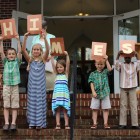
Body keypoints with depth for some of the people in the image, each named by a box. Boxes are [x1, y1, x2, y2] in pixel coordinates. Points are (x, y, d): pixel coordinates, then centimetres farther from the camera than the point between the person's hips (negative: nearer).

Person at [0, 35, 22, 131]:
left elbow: (20, 51, -2)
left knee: (15, 106, 0)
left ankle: (13, 123, 2)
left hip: (15, 85, -1)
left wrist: (18, 40, -7)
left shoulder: (17, 62, 7)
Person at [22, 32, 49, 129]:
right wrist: (25, 38, -21)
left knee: (40, 102, 3)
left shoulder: (43, 59, -1)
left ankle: (40, 123, 9)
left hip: (40, 85, -1)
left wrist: (45, 39, -30)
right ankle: (32, 122, 12)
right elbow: (23, 50, -10)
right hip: (32, 84, 1)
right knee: (32, 103, 5)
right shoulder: (30, 60, 2)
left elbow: (47, 50, -17)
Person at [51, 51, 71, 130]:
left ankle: (66, 124, -2)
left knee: (65, 109, -3)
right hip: (57, 93, 2)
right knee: (57, 109, -1)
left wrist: (67, 55, -10)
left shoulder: (66, 74, 9)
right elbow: (53, 64, 9)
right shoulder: (57, 74, 15)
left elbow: (68, 64, -2)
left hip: (64, 93, -2)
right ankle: (58, 124, -2)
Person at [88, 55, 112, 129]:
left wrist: (106, 60, -9)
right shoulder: (93, 74, 6)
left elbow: (110, 69, -12)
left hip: (105, 93, 0)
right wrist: (93, 92, -11)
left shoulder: (105, 72, 8)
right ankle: (95, 123, 9)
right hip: (96, 93, 0)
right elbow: (91, 83, 0)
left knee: (106, 109, 2)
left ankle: (105, 123, 7)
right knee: (94, 109, 2)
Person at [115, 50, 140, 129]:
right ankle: (123, 124, 2)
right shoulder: (121, 65, 3)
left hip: (133, 88, 1)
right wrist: (118, 55, -15)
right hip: (123, 88, 0)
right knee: (123, 106, 1)